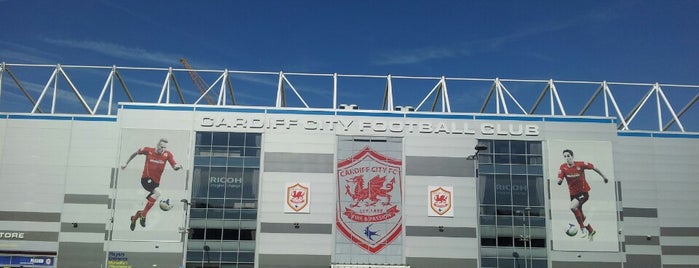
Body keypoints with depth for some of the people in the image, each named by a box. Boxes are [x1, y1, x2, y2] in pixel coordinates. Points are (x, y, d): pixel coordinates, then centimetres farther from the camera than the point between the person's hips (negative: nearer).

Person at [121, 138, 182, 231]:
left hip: (156, 182, 4)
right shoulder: (148, 150, -6)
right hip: (146, 179, -4)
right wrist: (126, 163, 18)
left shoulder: (167, 154, -3)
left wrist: (177, 166, -35)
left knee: (148, 205, 11)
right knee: (157, 193, -31)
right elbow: (135, 153, 11)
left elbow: (174, 166, -11)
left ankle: (134, 218, 40)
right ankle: (143, 215, -22)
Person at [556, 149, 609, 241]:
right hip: (573, 193, 5)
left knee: (573, 207, -28)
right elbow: (559, 182, -9)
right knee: (580, 214, 14)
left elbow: (593, 167, -2)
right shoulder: (563, 167, -8)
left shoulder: (580, 164, -16)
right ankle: (591, 231, 38)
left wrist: (603, 177, 8)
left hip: (584, 192, -5)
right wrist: (559, 181, -34)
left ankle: (582, 227, -12)